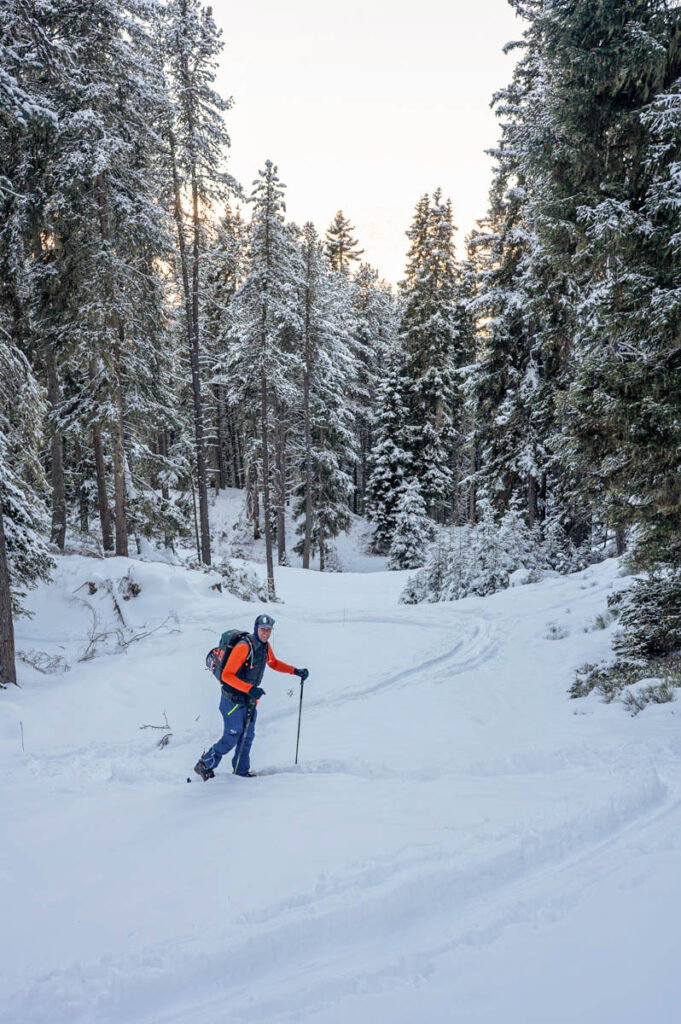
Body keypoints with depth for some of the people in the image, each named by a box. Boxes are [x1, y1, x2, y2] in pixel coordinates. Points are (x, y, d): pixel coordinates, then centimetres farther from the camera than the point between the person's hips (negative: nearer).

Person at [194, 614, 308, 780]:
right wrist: (249, 688, -34)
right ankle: (204, 765, 14)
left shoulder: (265, 646, 2)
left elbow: (274, 663, 23)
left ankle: (242, 770, 25)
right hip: (233, 699, -8)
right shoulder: (244, 647, -24)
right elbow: (227, 675, -26)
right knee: (232, 737, -4)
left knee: (247, 736, 12)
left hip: (250, 699, 8)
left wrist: (295, 671, 11)